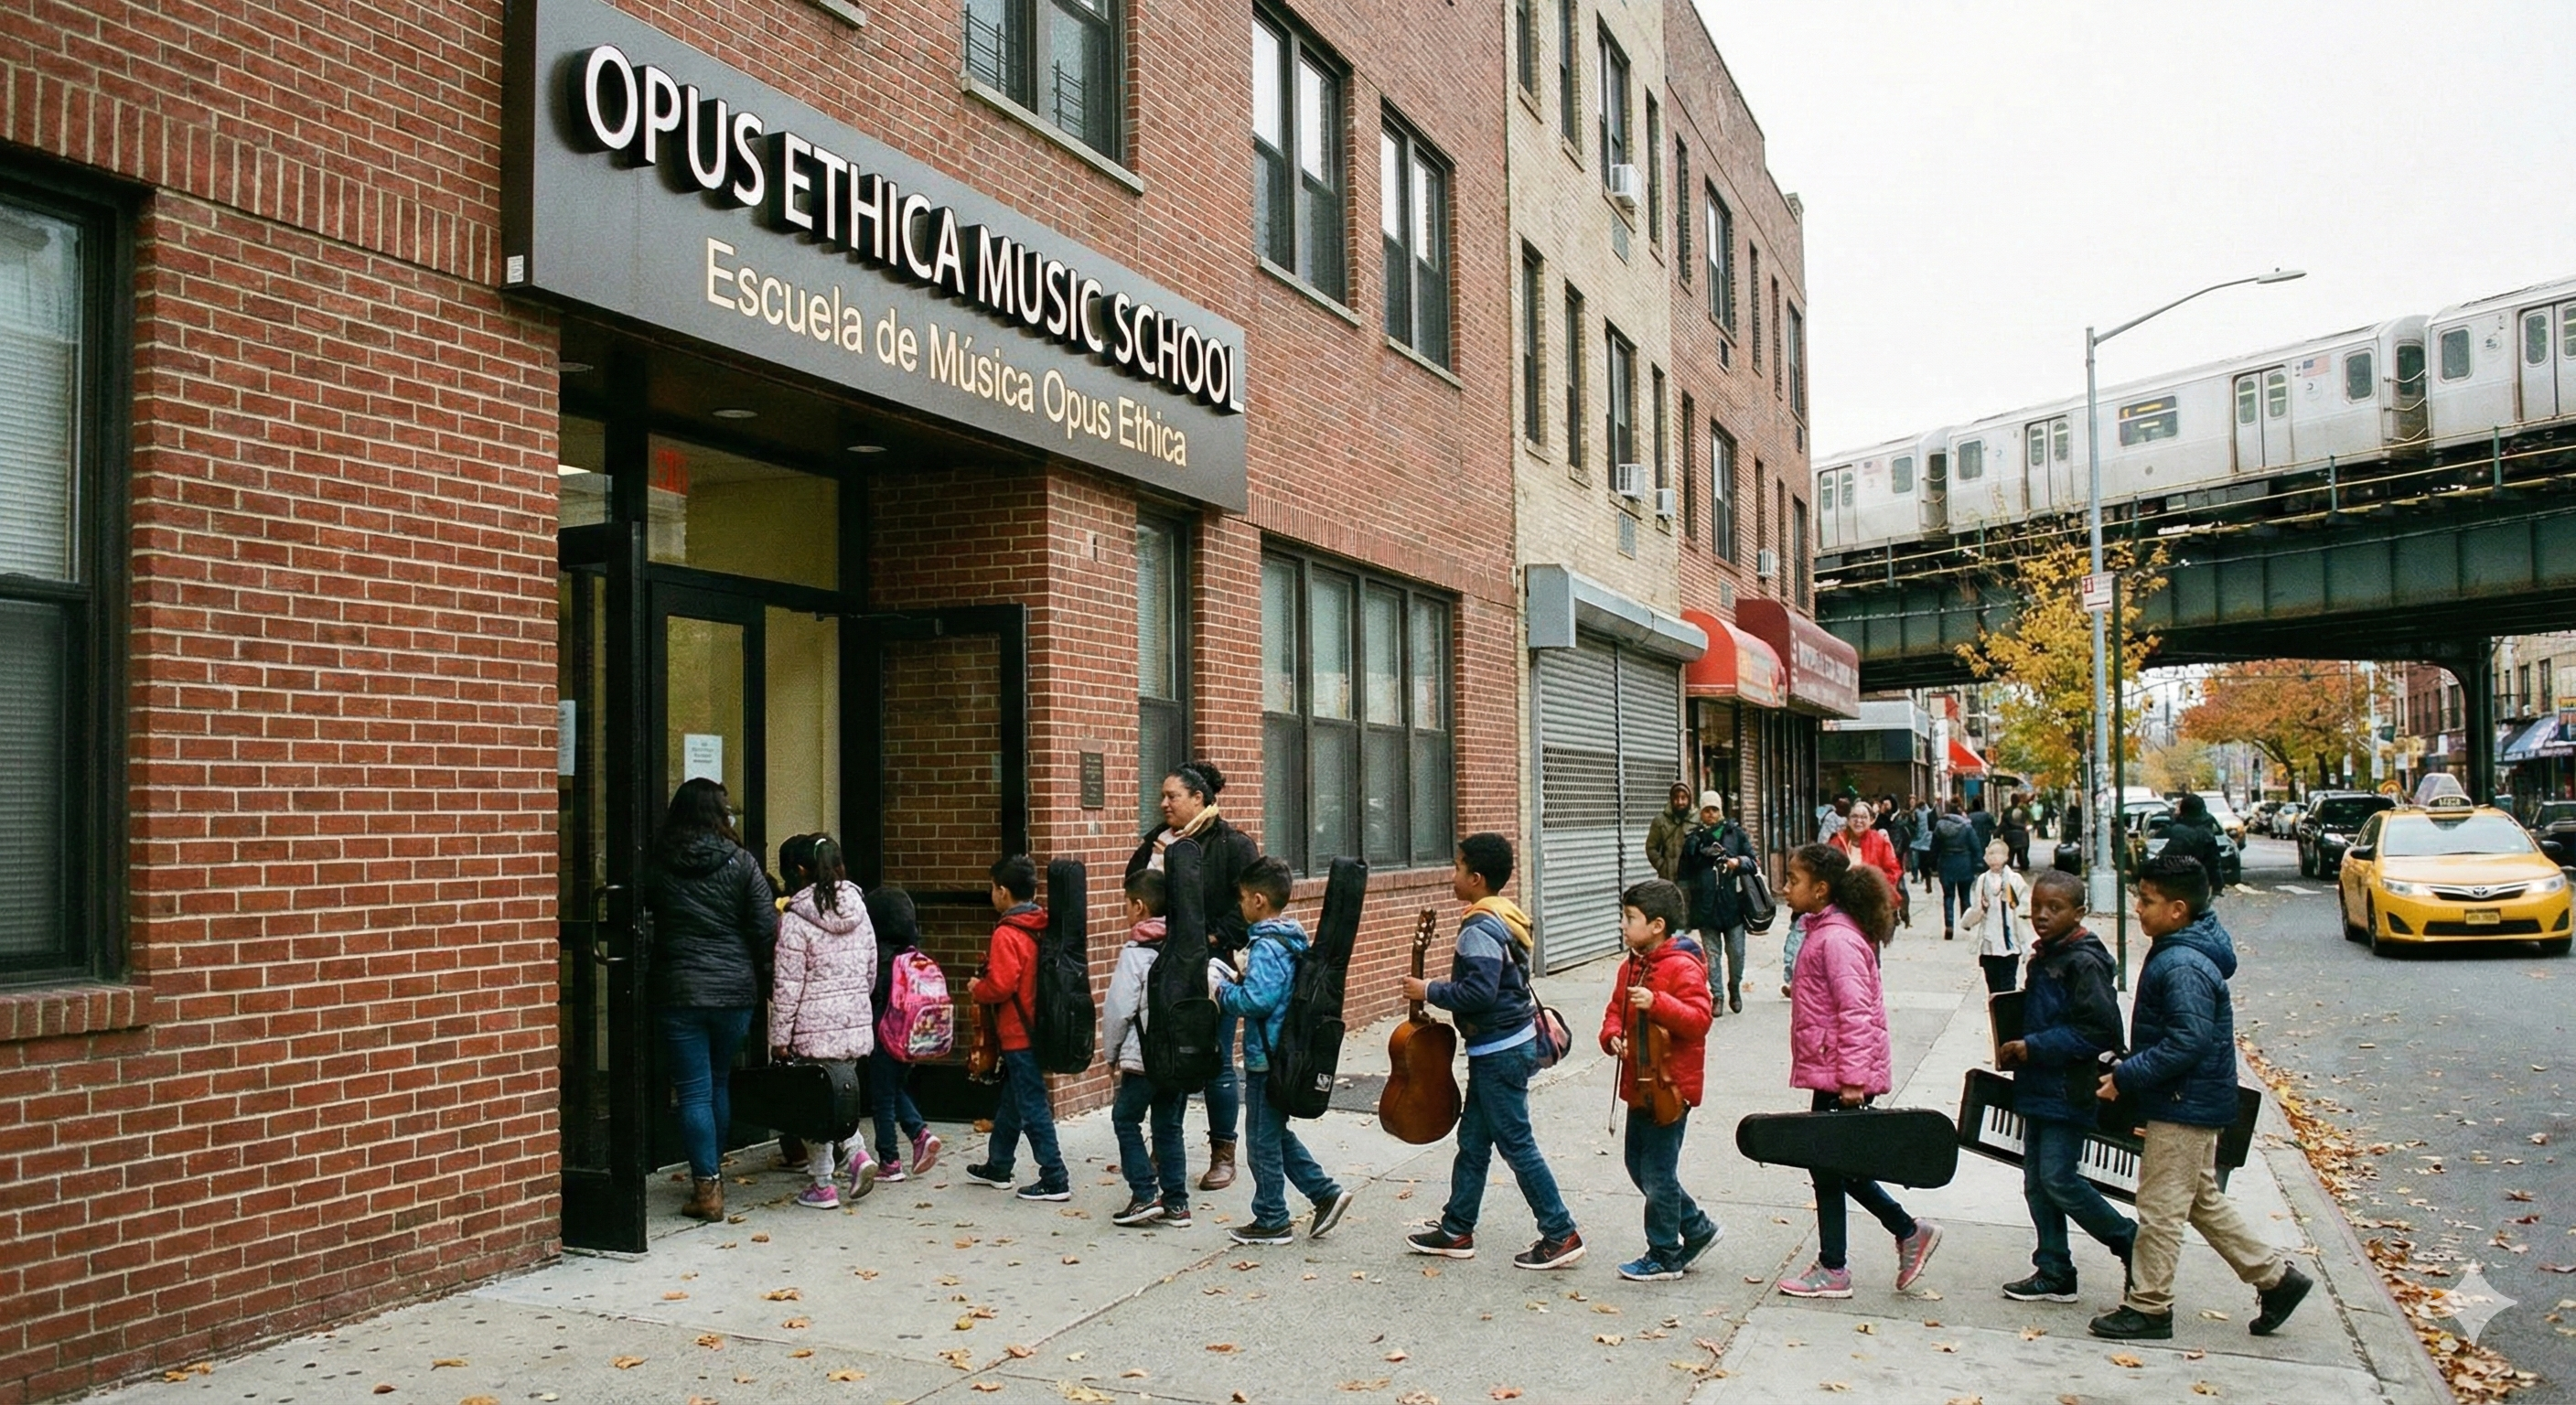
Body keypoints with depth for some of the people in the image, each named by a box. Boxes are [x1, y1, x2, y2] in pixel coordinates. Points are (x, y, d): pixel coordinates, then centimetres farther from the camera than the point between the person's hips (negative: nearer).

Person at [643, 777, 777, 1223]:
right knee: (720, 1082, 18)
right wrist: (752, 969, 13)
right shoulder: (741, 863, -4)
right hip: (735, 990, 2)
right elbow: (766, 929, -5)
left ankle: (707, 1187, 1)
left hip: (678, 992, -1)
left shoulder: (658, 866, -3)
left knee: (693, 1091, 2)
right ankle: (712, 1174, 29)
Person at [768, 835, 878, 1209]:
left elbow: (787, 984, -11)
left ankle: (823, 1185, 10)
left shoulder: (796, 919, -12)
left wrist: (780, 1035, -6)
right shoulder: (858, 911, 6)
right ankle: (857, 1154, 0)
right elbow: (871, 971, 12)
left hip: (815, 1027, -5)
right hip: (856, 1022, 5)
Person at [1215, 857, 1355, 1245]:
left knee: (1264, 1141, 4)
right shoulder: (1294, 939, 8)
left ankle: (1271, 1221, 15)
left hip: (1266, 1057, -9)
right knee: (1277, 1134, 21)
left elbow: (1256, 1001, -29)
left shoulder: (1266, 947, -21)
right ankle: (1326, 1192, 18)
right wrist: (1244, 976, 7)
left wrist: (1222, 992, -13)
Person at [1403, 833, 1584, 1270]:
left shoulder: (1480, 929, -20)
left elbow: (1479, 991, -28)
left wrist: (1430, 991, -18)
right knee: (1472, 1139, 16)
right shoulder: (1504, 917, 11)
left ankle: (1561, 1235, 5)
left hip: (1499, 1052, -10)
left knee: (1516, 1144, -2)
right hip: (1509, 1044, 10)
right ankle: (1456, 1230, 24)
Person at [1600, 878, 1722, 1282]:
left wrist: (1657, 1003, -35)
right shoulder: (1631, 966, 11)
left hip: (1670, 1087, -9)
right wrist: (1613, 1036, -3)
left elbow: (1699, 1018, -24)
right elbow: (1616, 1009, 17)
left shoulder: (1683, 968, -16)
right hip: (1639, 1085, 9)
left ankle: (1664, 1257, 14)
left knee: (1657, 1174, -1)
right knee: (1639, 1167, 16)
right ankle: (1698, 1229, 31)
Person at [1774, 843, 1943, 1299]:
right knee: (1833, 1164, 15)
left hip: (1839, 1075, -10)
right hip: (1830, 1072, 10)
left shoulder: (1836, 938, -19)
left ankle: (1831, 1271, 12)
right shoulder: (1824, 931, 12)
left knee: (1827, 1164, 1)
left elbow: (1856, 1012, -23)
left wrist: (1853, 1079, -25)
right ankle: (1909, 1232, 24)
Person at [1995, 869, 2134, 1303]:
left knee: (2058, 1178, -8)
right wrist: (2015, 1050, 8)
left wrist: (2033, 1047, -19)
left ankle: (2132, 1244, 11)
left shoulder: (2084, 963, -15)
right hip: (2039, 1088, 9)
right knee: (2036, 1182, 11)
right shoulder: (2043, 958, 13)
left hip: (2068, 1092, -9)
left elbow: (2100, 1031, -20)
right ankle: (2054, 1274, 20)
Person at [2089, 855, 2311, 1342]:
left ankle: (2148, 1307, 11)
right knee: (2203, 1201, 21)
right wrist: (2129, 1070, 12)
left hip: (2183, 1107, -10)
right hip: (2193, 1104, 10)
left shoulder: (2184, 967, -24)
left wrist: (2124, 1076, -23)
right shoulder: (2179, 951, 8)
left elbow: (2188, 1042, -28)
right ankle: (2276, 1276, 28)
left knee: (2160, 1209, 1)